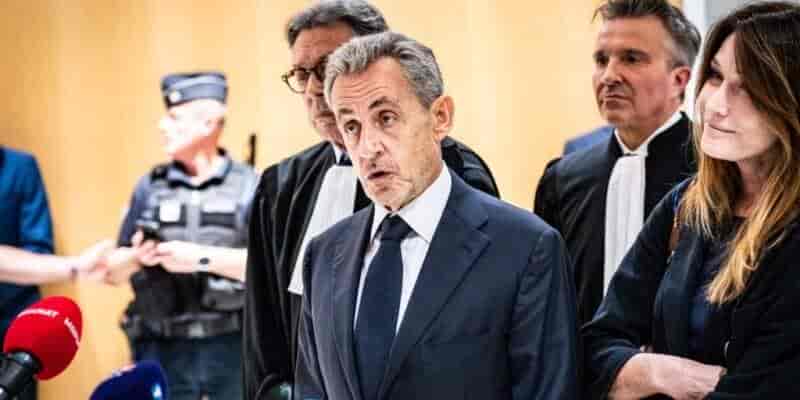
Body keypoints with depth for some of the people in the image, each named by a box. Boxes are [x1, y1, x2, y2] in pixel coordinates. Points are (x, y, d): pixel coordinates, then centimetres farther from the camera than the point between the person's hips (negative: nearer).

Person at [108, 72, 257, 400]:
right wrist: (137, 258, -12)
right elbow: (113, 271, 11)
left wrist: (202, 257, -18)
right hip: (163, 348, 2)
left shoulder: (249, 186, 0)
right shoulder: (151, 187, 8)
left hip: (231, 347, -2)